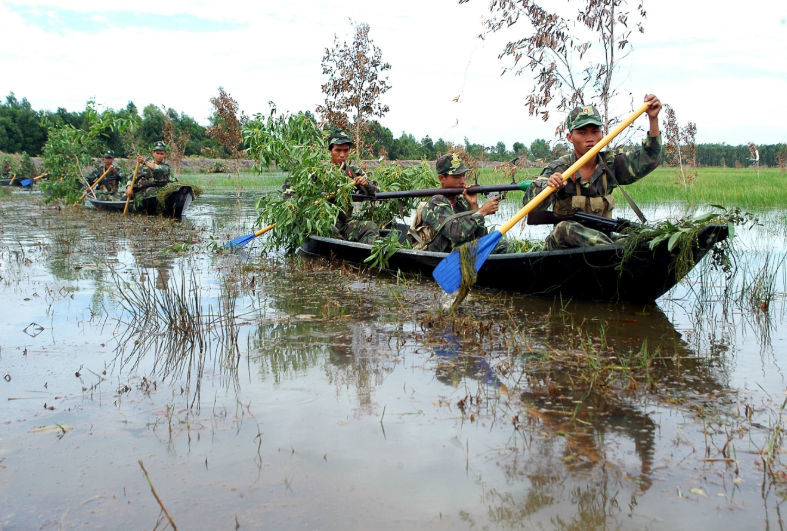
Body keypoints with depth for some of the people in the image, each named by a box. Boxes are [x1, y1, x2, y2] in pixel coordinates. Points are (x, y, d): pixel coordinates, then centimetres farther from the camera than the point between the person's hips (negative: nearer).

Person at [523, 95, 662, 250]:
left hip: (600, 237, 4)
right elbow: (530, 203, -20)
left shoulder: (611, 163, 4)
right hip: (562, 243, -4)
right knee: (564, 229, -37)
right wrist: (548, 186, -42)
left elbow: (649, 159, -2)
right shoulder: (557, 169, -9)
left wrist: (653, 119, -12)